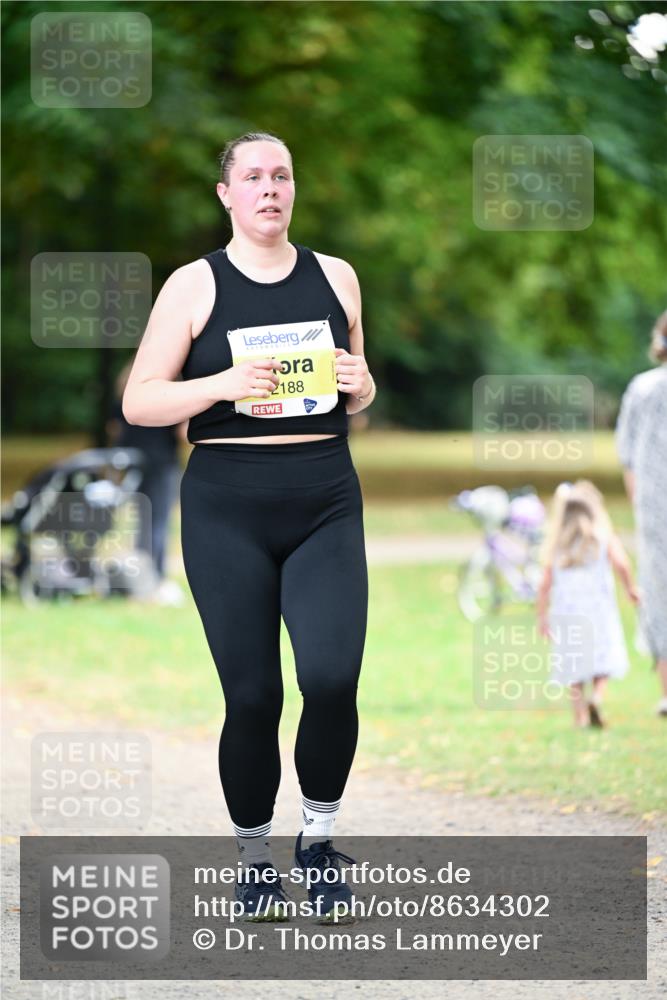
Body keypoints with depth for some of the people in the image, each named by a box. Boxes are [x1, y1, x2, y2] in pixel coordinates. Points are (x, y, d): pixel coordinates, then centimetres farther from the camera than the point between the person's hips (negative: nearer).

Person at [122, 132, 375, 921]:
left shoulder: (335, 278, 10)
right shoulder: (195, 286, 1)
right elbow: (138, 403, -1)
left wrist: (359, 384, -3)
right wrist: (222, 385, -17)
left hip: (325, 505, 2)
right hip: (228, 508, -2)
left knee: (331, 677, -15)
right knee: (252, 696, -2)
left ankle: (318, 836, 7)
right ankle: (253, 857, 17)